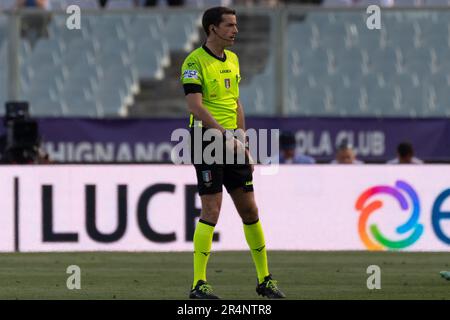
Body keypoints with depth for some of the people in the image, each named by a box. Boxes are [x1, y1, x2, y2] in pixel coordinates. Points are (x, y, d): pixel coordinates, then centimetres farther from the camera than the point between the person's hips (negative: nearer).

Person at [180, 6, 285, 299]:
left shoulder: (232, 59, 15)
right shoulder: (195, 61, -11)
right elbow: (196, 106, -20)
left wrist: (243, 143, 15)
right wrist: (225, 134, -26)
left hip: (231, 142, 7)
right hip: (207, 140, -7)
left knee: (250, 210, 9)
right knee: (211, 211, -11)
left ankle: (264, 280, 18)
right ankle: (198, 284, -7)